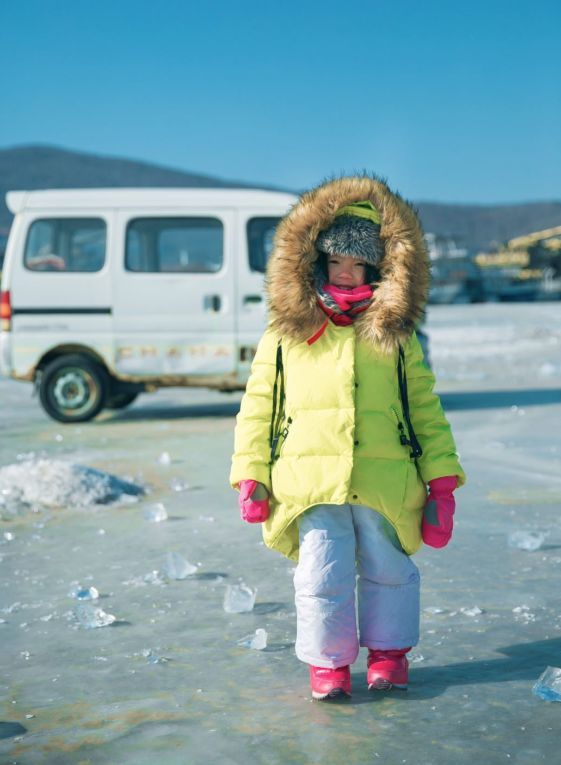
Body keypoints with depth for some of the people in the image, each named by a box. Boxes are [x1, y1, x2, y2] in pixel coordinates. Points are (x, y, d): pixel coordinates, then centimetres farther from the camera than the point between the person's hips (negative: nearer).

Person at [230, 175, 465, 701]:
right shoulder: (284, 337, 7)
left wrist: (441, 481, 3)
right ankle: (328, 660, 17)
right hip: (311, 479, -1)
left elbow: (426, 410, 10)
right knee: (323, 573, -3)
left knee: (387, 568, 10)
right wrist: (250, 476, 1)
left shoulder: (396, 338, 10)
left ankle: (388, 649, 33)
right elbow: (256, 409, 10)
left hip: (386, 481, 1)